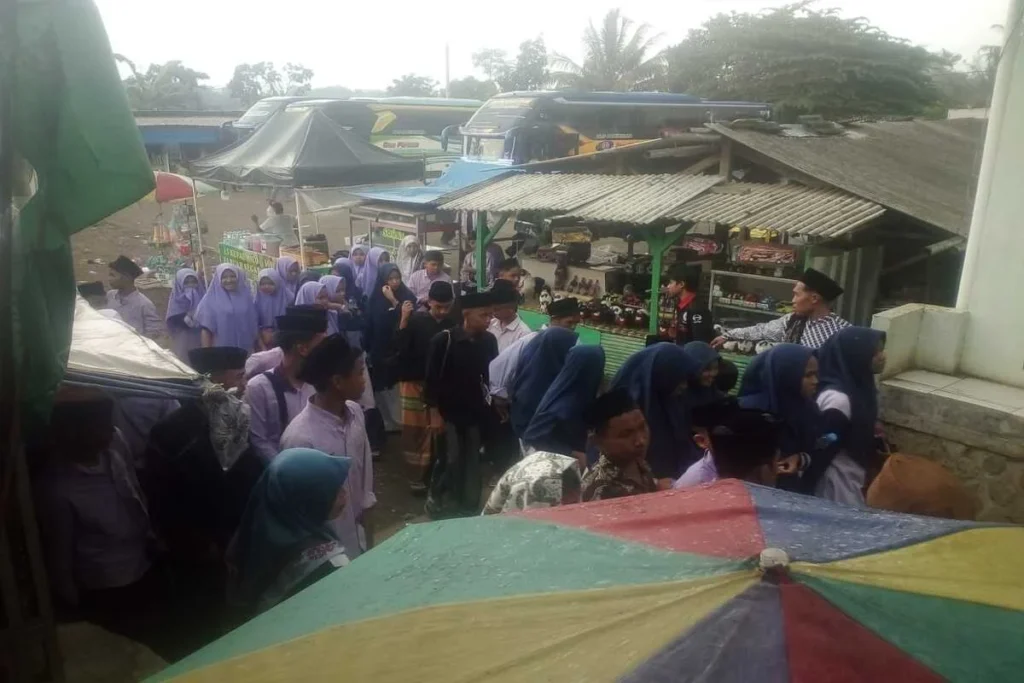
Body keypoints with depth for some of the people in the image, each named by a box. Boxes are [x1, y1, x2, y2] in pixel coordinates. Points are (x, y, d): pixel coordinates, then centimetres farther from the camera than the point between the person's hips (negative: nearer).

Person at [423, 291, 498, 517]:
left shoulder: (489, 341, -1)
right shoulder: (444, 340, -13)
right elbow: (432, 378, -11)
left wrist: (495, 401, 3)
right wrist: (434, 411, -11)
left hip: (476, 412, 4)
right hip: (449, 411, -4)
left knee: (472, 460, 10)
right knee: (451, 459, -2)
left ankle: (469, 506, 25)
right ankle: (436, 500, 21)